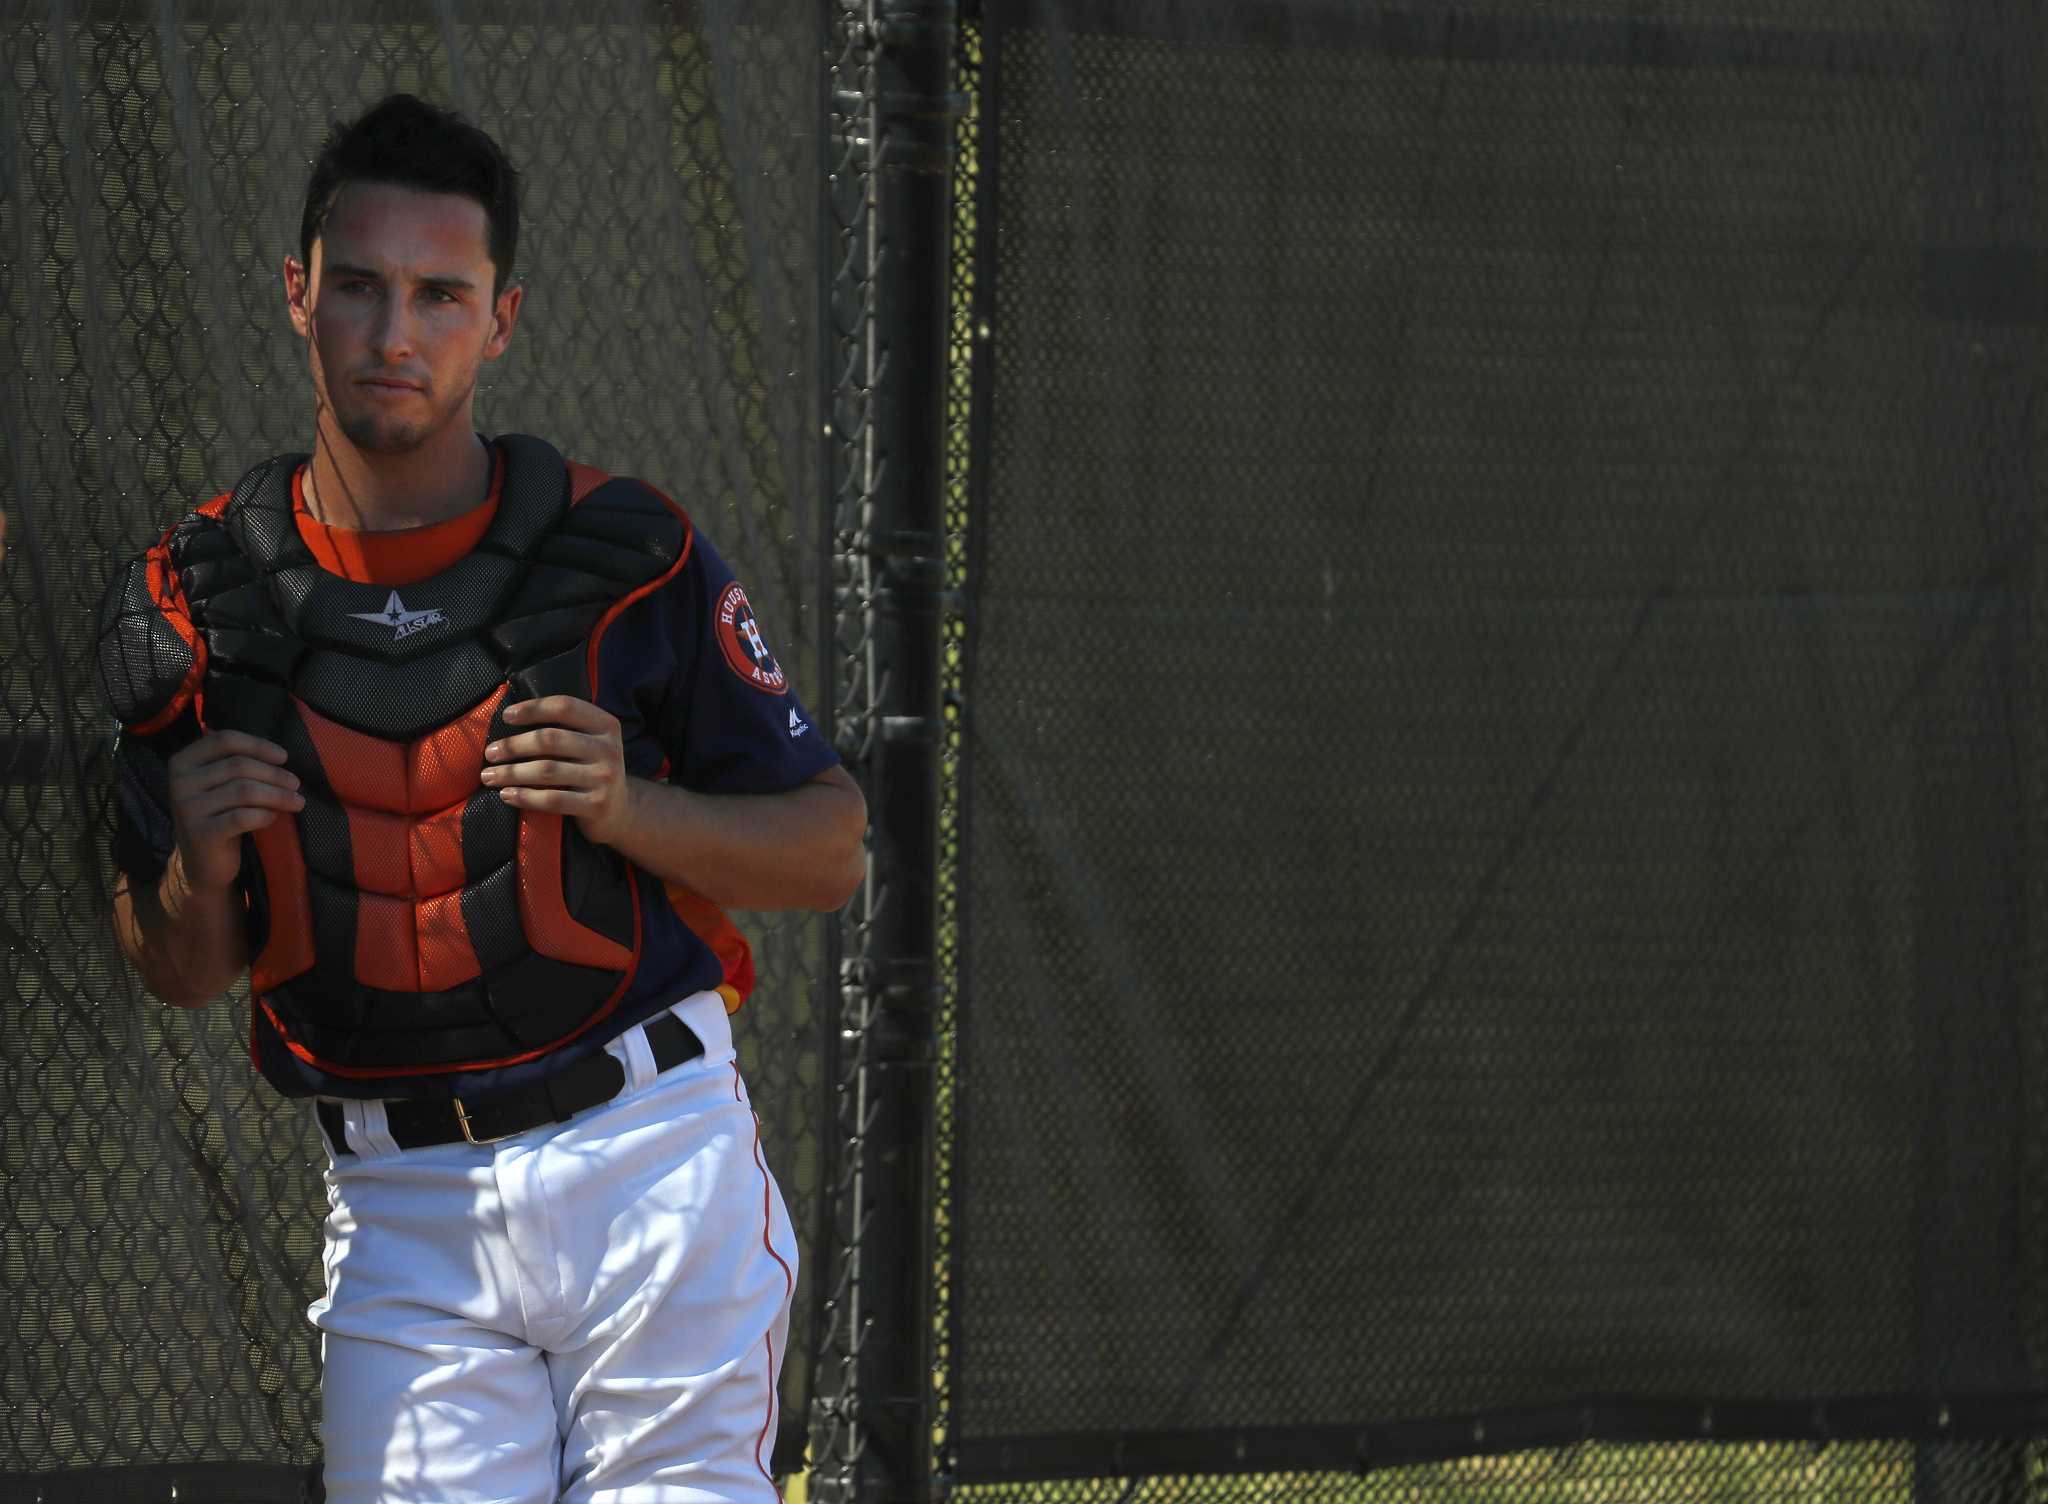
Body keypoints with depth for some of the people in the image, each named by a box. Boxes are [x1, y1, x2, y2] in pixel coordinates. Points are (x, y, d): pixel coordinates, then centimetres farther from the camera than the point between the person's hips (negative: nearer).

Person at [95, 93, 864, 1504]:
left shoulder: (629, 557, -2)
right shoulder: (190, 607, 3)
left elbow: (833, 851, 1)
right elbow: (182, 974, 10)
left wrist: (627, 807, -16)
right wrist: (198, 871, -12)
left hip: (656, 1168, -1)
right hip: (400, 1214, 2)